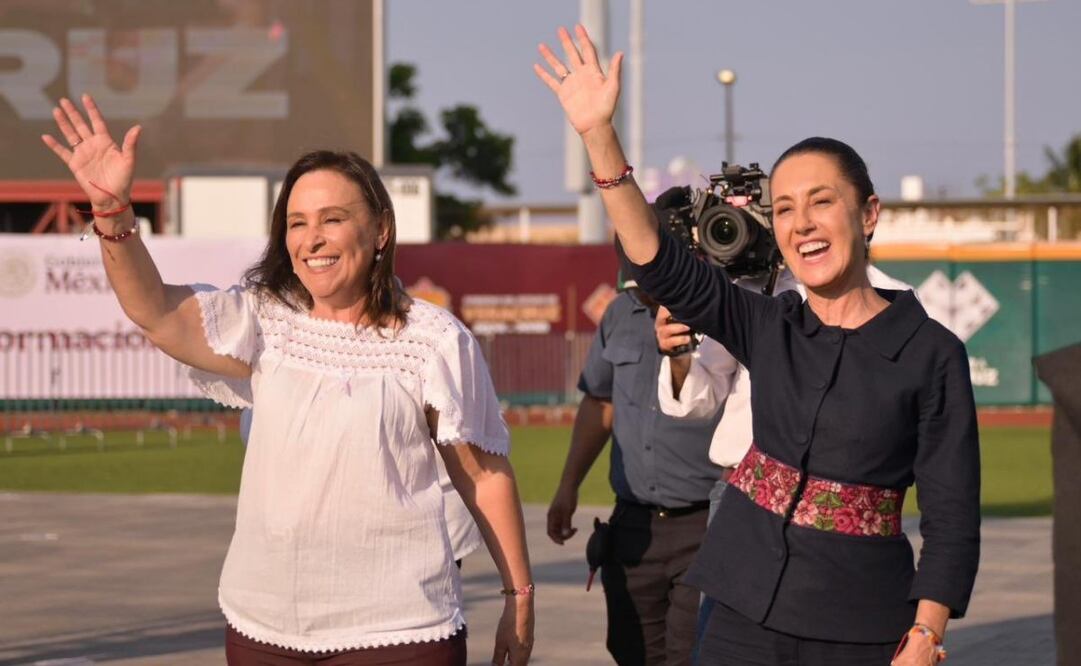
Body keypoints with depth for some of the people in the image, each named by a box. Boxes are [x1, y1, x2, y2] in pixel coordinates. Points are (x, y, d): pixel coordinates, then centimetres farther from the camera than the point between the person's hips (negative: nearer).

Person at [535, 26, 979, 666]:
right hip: (747, 615, 4)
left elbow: (951, 521, -7)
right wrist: (598, 133, -16)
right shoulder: (769, 329, 5)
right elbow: (659, 263, -7)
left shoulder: (932, 354, -5)